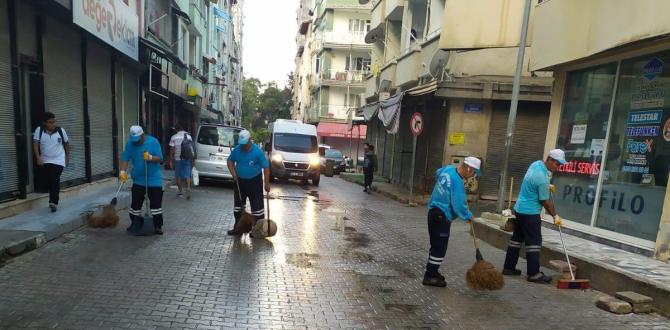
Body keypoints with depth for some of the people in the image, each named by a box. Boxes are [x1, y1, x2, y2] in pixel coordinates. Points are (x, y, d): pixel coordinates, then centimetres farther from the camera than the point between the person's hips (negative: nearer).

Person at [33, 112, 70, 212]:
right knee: (48, 181, 7)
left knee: (55, 180, -11)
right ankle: (55, 196, 32)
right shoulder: (39, 130, -6)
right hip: (45, 161, 2)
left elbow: (67, 143, 7)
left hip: (58, 160, -2)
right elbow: (35, 144, -10)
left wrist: (67, 157, 9)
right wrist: (38, 157, -20)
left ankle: (54, 202, -11)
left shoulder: (61, 131, -6)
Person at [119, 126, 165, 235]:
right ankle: (135, 224, 25)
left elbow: (160, 159, -10)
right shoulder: (130, 144, -1)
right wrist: (123, 171, -18)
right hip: (138, 179, 3)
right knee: (135, 202, 8)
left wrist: (150, 157, -29)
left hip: (154, 179, -3)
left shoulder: (153, 141, -10)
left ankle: (158, 226, 8)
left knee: (156, 203, -1)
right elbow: (125, 159, -3)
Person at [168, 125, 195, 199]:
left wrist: (171, 161, -1)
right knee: (187, 175, 5)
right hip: (187, 159, 2)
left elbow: (172, 150, -5)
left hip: (178, 159, -1)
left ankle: (180, 192, 15)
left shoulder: (174, 137, -1)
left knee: (178, 176, 11)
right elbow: (192, 148, 2)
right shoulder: (189, 136, 5)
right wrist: (193, 160, 7)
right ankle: (188, 188, -17)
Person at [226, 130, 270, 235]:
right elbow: (230, 161, 10)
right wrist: (233, 173, -7)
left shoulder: (257, 151, -17)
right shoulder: (237, 149, -5)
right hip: (240, 181, 5)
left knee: (257, 205, -2)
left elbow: (266, 167, -15)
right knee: (238, 203, 12)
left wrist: (266, 183, -18)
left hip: (254, 181, -5)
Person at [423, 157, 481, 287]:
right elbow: (458, 205, -21)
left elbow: (437, 174, 30)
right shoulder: (457, 182, -21)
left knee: (436, 245, 17)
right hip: (442, 216, -10)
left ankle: (432, 272, 27)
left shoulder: (448, 169, 5)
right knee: (440, 247, -2)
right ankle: (430, 276, 4)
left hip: (433, 211, 10)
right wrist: (468, 216, -4)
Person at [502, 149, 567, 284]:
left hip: (520, 209, 10)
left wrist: (547, 187, 11)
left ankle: (509, 267, 19)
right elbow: (546, 201, -14)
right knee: (534, 242, -2)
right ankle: (534, 274, 5)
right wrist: (555, 216, -1)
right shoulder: (543, 178, -24)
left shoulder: (536, 164, 3)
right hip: (530, 213, -10)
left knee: (517, 238, 13)